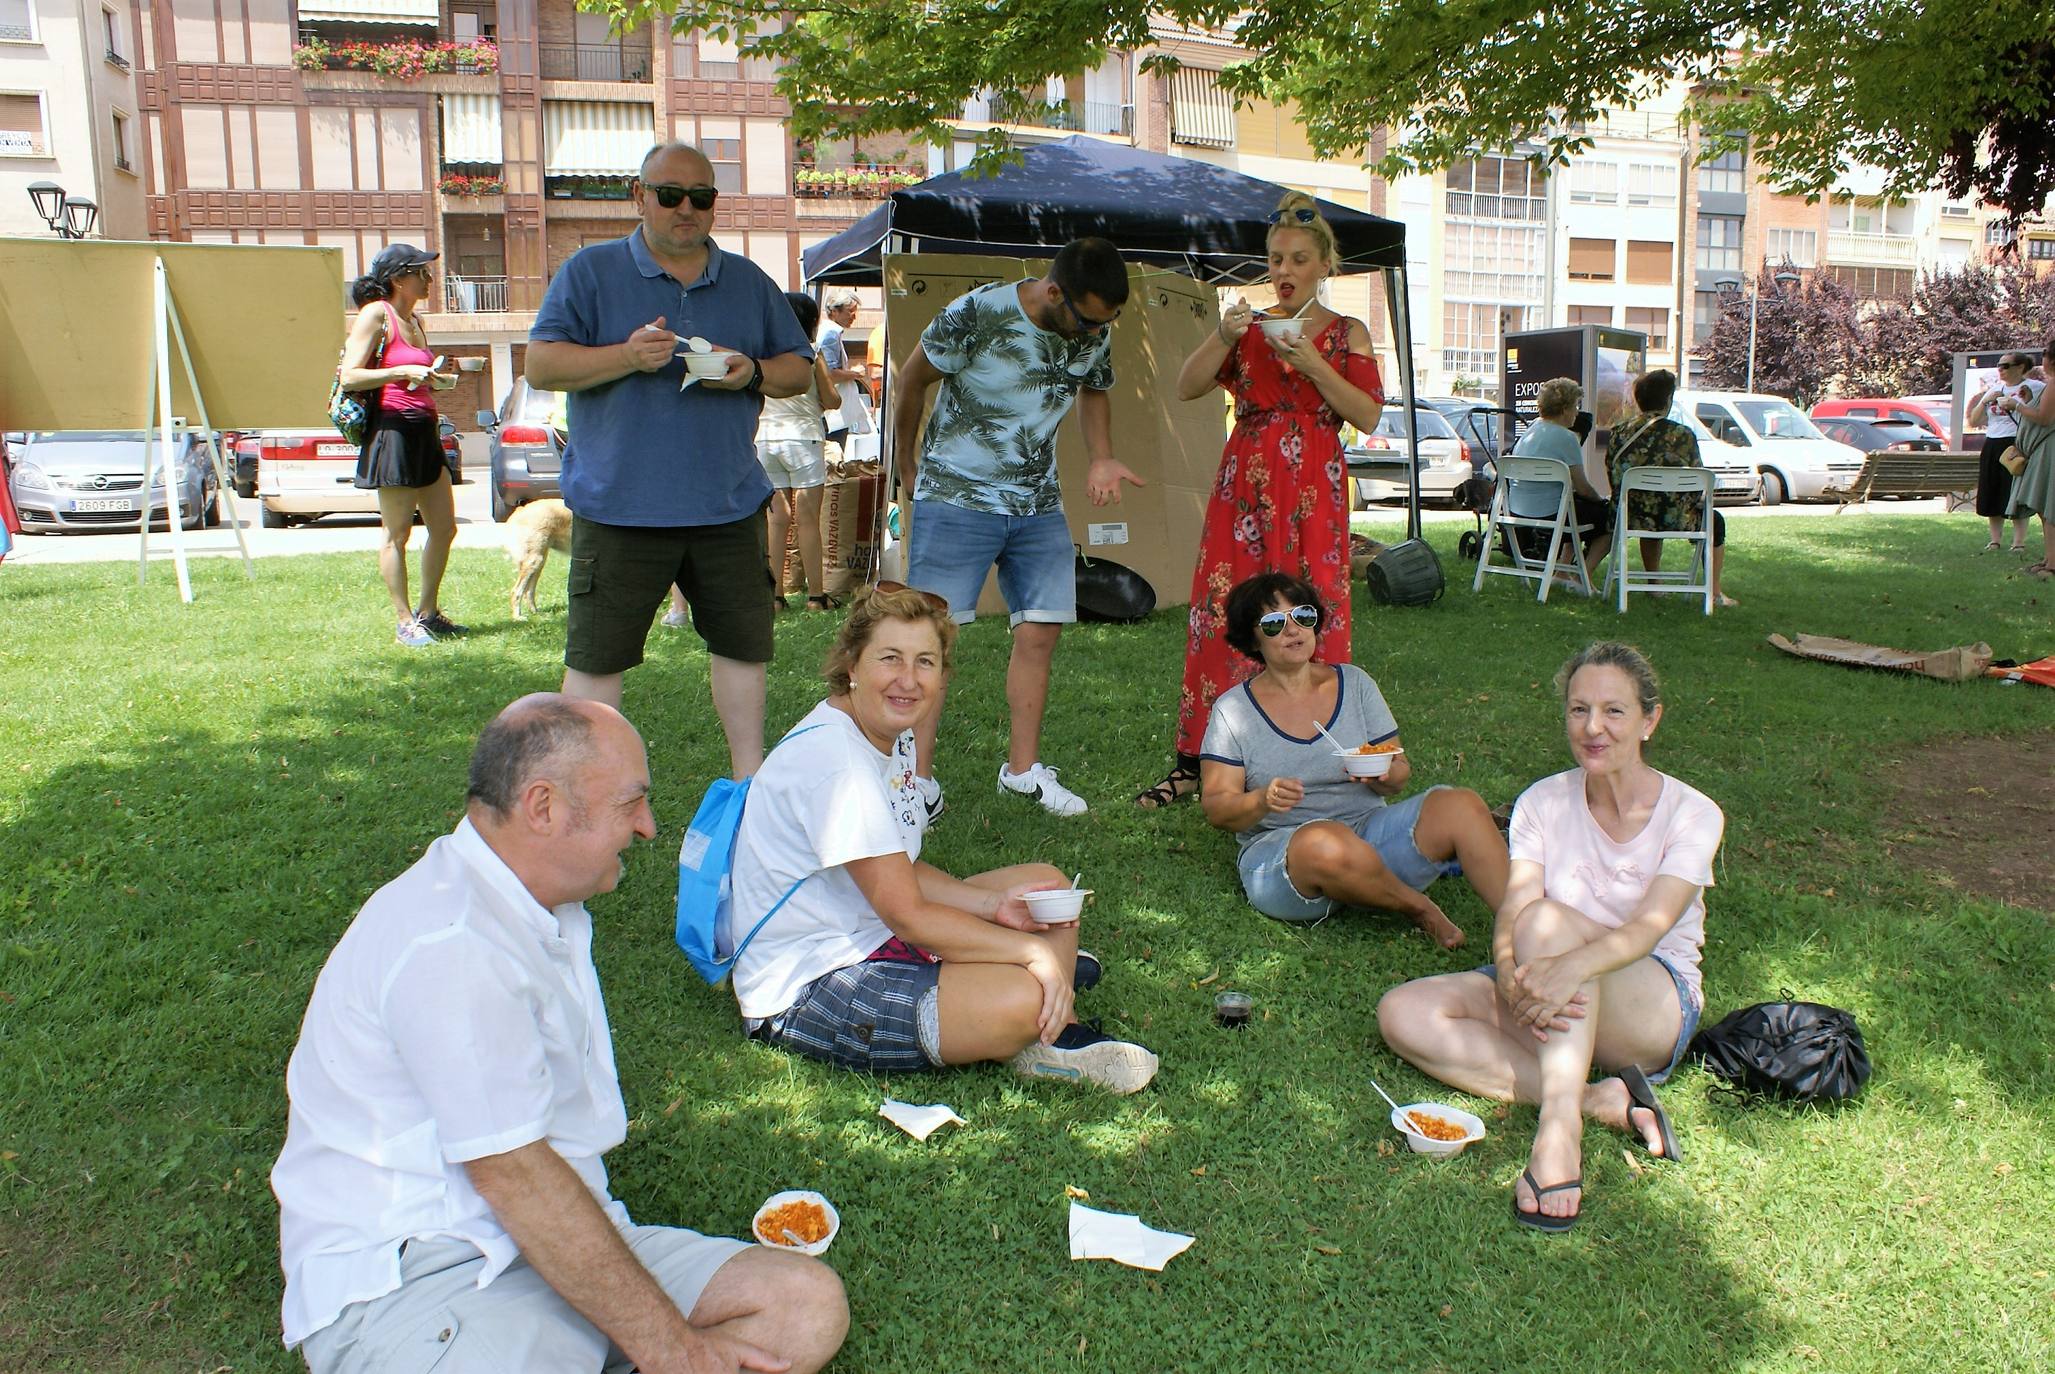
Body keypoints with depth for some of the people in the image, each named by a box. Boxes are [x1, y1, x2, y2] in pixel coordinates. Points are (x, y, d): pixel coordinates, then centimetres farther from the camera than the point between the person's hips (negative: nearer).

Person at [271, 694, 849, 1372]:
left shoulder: (549, 912, 15)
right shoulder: (449, 944, -19)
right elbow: (513, 1177, -21)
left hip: (557, 1239, 9)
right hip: (416, 1281, -9)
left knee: (810, 1307, -10)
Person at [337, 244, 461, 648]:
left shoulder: (415, 321, 17)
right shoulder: (376, 314, -7)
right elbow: (350, 377, -15)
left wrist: (439, 380, 11)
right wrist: (405, 372, -20)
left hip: (425, 432, 9)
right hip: (393, 430, -9)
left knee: (444, 527, 10)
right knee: (397, 534, -1)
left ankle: (428, 612, 23)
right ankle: (405, 622, 6)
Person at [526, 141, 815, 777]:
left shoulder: (749, 282, 13)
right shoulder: (590, 271, 3)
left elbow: (800, 369, 14)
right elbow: (540, 365, -4)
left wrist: (753, 372, -8)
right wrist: (626, 356, -19)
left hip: (730, 507, 3)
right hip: (619, 507, -3)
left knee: (742, 644, 11)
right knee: (596, 654, 1)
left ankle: (750, 778, 26)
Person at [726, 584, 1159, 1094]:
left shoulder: (893, 735, 5)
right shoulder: (834, 762, -25)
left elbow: (902, 871, 8)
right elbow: (907, 914, -24)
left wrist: (997, 905, -6)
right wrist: (1034, 951, -21)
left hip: (870, 934, 10)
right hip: (803, 990, -10)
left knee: (1047, 883, 9)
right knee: (1020, 998, -30)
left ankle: (1048, 1038, -2)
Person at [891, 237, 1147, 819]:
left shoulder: (1096, 332, -2)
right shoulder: (974, 315, -19)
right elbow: (912, 381, -4)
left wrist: (1101, 461, 1)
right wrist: (907, 465, 6)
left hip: (1039, 505, 5)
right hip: (955, 498, -5)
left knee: (1039, 633, 2)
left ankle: (1023, 767, 15)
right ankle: (918, 778, -1)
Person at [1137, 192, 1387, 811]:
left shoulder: (1346, 333, 8)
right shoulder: (1247, 326, 12)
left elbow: (1368, 415, -3)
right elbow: (1187, 388, 4)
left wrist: (1312, 364, -14)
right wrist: (1223, 336, -11)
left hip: (1314, 492, -1)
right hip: (1243, 486, 1)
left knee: (1310, 615, -5)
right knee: (1219, 611, -3)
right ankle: (1194, 760, 2)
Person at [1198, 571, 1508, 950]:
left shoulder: (1354, 683, 10)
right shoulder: (1232, 710, 1)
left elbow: (1401, 775, 8)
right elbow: (1216, 807, -3)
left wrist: (1384, 774, -16)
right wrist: (1263, 801, -25)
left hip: (1370, 830, 3)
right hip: (1278, 854, -3)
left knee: (1461, 806, -22)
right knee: (1325, 843, -38)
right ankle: (1419, 908, -11)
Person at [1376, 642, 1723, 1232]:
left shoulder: (1692, 814, -7)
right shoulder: (1542, 803, 1)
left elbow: (1649, 926, -24)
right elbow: (1509, 914, -13)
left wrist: (1572, 966, -46)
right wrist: (1513, 979, -37)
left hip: (1653, 1011, -4)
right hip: (1553, 1004, 4)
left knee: (1548, 917, -34)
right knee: (1403, 1013, -21)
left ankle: (1559, 1128, -43)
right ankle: (1601, 1099, -28)